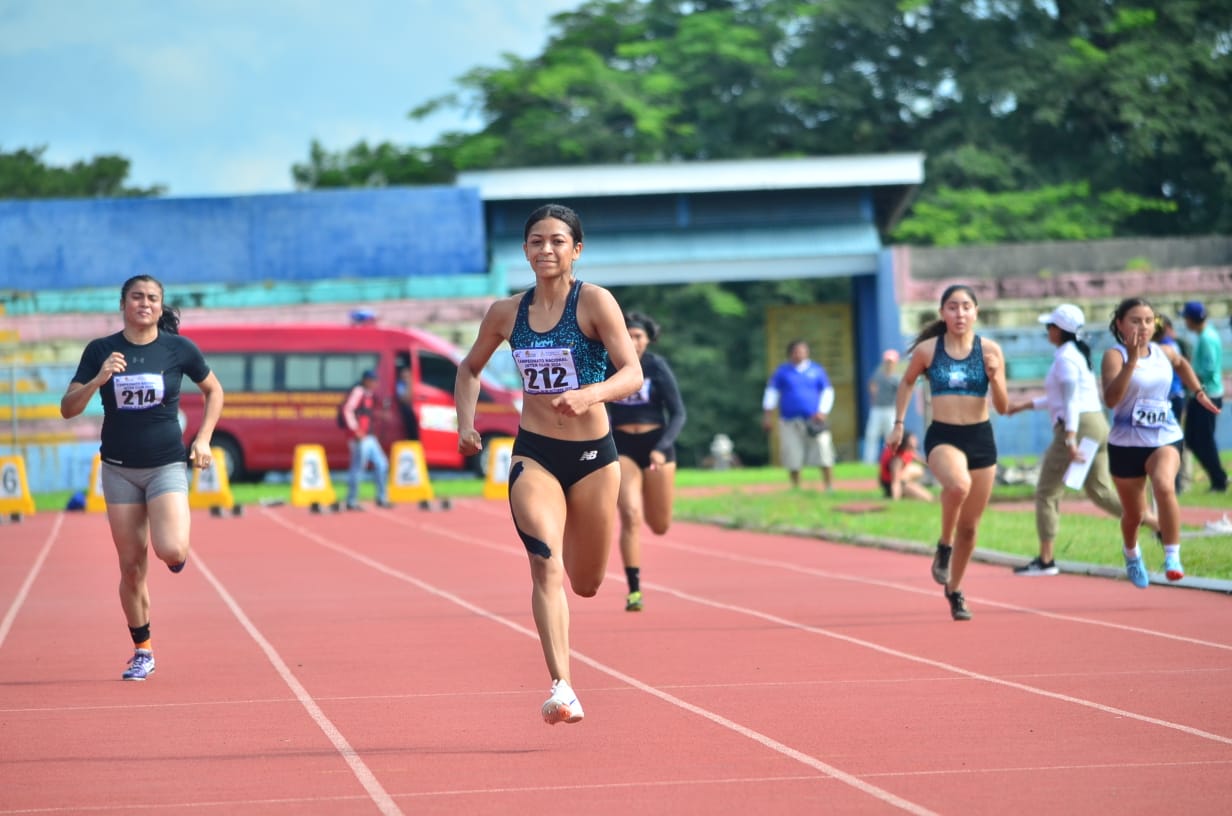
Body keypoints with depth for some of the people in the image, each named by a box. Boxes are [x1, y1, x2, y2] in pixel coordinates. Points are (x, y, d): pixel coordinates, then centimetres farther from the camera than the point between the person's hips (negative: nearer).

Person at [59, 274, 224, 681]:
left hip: (167, 464, -2)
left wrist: (203, 439, 3)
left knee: (171, 551, -22)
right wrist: (99, 380, -21)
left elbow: (213, 390, 13)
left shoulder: (179, 349, -3)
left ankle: (179, 550, 17)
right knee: (132, 567, 4)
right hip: (119, 469, 2)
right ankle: (142, 652, 19)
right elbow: (67, 408, -4)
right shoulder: (100, 351, -1)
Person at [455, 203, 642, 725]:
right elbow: (470, 369, 20)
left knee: (585, 584, 10)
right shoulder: (506, 313, 2)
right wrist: (465, 423, 5)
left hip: (593, 454, -1)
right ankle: (562, 688, -28)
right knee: (545, 563, -22)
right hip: (533, 453, 1)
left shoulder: (595, 303, -9)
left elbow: (632, 374, -18)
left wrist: (589, 394, -36)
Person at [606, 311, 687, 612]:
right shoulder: (608, 367, -3)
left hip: (656, 445, 0)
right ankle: (634, 590, -14)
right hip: (622, 447, 0)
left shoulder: (657, 367, -8)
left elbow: (678, 414, -9)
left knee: (660, 526, 10)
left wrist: (661, 448, -22)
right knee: (631, 517, -19)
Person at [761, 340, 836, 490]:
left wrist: (823, 412, -4)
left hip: (814, 420, 0)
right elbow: (771, 391, 11)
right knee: (793, 460, 0)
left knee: (824, 454, -10)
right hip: (790, 421, 0)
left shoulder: (816, 370, 9)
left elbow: (827, 391, 10)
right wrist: (767, 414, 2)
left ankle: (829, 487, -5)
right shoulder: (782, 371, 9)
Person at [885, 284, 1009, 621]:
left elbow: (1003, 408, 0)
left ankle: (954, 589, 32)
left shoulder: (990, 350, -2)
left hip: (981, 439, 2)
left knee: (969, 526, 10)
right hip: (942, 437, -2)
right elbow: (907, 383, 17)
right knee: (958, 485, -37)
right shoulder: (927, 350, -3)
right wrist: (899, 424, 12)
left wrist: (994, 378, -18)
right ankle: (944, 546, -11)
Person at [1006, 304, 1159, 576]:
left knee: (1046, 492, -1)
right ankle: (1158, 525, 4)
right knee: (1100, 491, 12)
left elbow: (1071, 401, -20)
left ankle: (1046, 560, 0)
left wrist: (1070, 439, -27)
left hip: (1078, 427, -10)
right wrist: (1027, 405, 30)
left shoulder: (1065, 358, -11)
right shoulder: (1078, 354, 18)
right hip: (1097, 425, 10)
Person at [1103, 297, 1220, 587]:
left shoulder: (1164, 353, 3)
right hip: (1126, 444, -2)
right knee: (1134, 514, 12)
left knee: (1165, 487, -31)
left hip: (1164, 439, 2)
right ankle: (1132, 555, 46)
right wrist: (1132, 360, -37)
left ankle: (1172, 556, -24)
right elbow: (1111, 399, -31)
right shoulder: (1115, 356, -13)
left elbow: (1181, 363, 30)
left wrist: (1199, 392, 21)